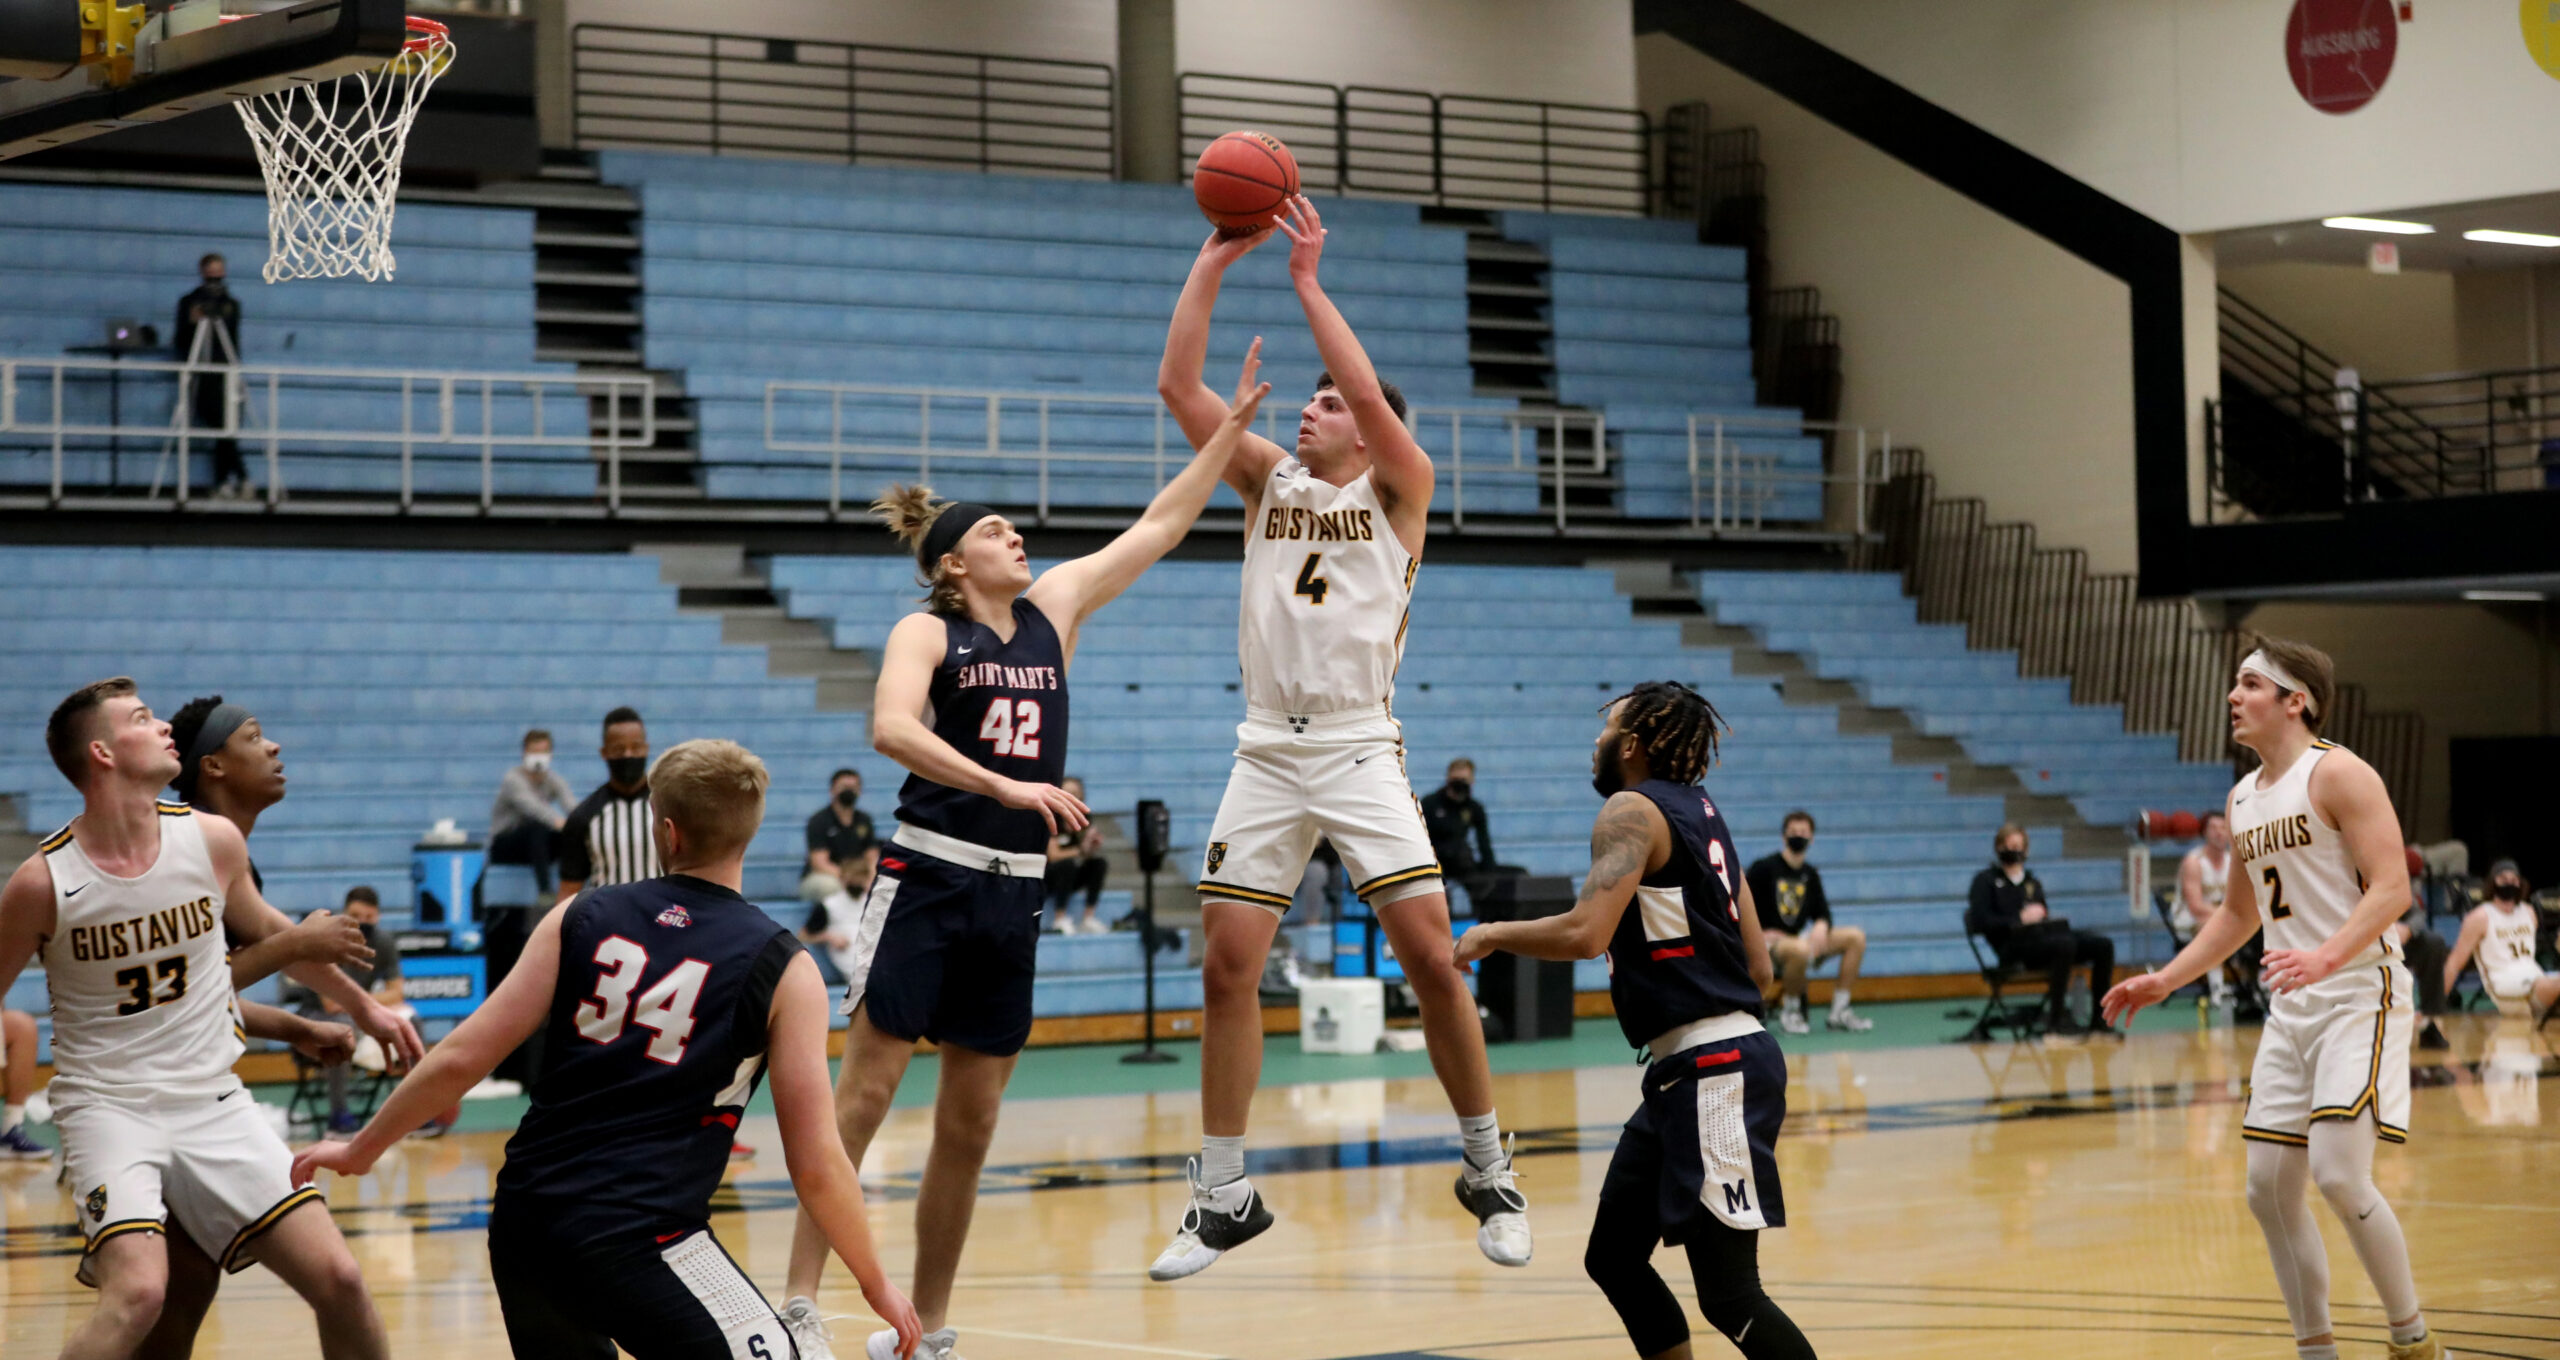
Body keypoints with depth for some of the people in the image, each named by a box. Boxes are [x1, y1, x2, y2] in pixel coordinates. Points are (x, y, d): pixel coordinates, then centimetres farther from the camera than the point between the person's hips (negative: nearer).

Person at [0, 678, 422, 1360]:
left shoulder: (213, 840, -1)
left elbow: (263, 928, 20)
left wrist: (361, 1004, 30)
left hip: (214, 1103, 4)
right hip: (110, 1108, -4)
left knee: (338, 1279, -4)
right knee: (139, 1293, -28)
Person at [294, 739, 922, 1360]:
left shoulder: (583, 918, 7)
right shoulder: (783, 970, -1)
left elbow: (461, 1059, 5)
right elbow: (815, 1165, -2)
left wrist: (361, 1150, 19)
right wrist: (877, 1284, 10)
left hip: (523, 1219, 5)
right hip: (639, 1236, -5)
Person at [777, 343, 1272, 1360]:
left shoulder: (1053, 610, 12)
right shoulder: (926, 631, -4)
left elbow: (1160, 525, 15)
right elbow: (892, 729, -22)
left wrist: (1232, 426, 11)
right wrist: (1005, 786, -30)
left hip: (1013, 892, 6)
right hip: (929, 878, -6)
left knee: (970, 1124, 7)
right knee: (865, 1091, -8)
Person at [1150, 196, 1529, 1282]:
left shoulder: (1398, 488, 4)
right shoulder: (1271, 479, 14)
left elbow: (1370, 393, -15)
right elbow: (1178, 386, 4)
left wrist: (1307, 278, -12)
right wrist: (1212, 263, -1)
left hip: (1359, 751, -4)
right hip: (1267, 754, 4)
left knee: (1431, 957, -11)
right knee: (1227, 968, -1)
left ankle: (1489, 1172, 4)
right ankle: (1224, 1196, 8)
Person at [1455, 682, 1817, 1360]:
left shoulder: (1633, 809, -9)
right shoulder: (1699, 812, 17)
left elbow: (1584, 933, -23)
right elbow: (1759, 968, 18)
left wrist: (1491, 935, -8)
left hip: (1714, 1070, -10)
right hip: (1683, 1073, 10)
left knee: (1728, 1297, -8)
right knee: (1613, 1258, 15)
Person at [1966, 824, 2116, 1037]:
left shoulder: (2032, 883, 30)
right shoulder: (1985, 881, 11)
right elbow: (1979, 922, -3)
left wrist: (2046, 917, 1)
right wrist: (2019, 919, -10)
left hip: (2042, 938, 7)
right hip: (2013, 946, -7)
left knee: (2103, 945, -15)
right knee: (2065, 944, -36)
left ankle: (2099, 1019, -14)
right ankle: (2056, 1021, -33)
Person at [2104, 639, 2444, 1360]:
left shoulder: (2337, 774, -11)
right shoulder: (2243, 799, 15)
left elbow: (2392, 887, -19)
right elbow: (2238, 912, 27)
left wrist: (2328, 955, -34)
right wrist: (2165, 980, 18)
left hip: (2358, 996, -8)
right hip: (2291, 1010, 8)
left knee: (2338, 1173, -19)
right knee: (2269, 1188, 4)